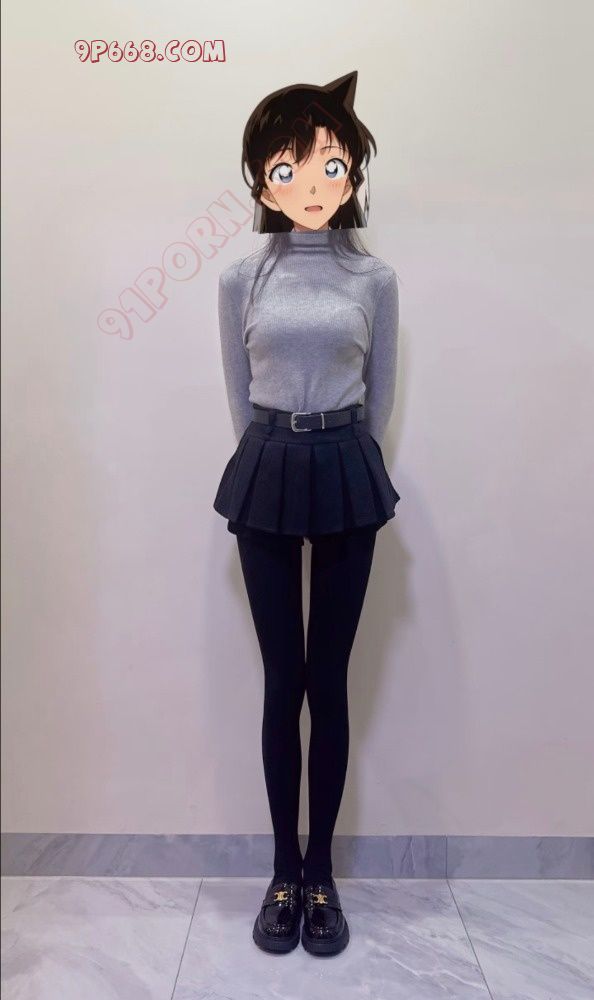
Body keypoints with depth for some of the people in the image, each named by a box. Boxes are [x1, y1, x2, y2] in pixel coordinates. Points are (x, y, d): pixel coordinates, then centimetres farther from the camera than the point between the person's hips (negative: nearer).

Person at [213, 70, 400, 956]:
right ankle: (285, 870, 23)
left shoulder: (376, 279, 4)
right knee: (283, 680, 5)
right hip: (268, 477, 0)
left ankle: (321, 872, 22)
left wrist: (336, 461, 12)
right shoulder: (240, 279, 4)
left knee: (328, 680, 4)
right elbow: (241, 399, 8)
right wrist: (282, 461, 9)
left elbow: (379, 399, 9)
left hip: (347, 477, 0)